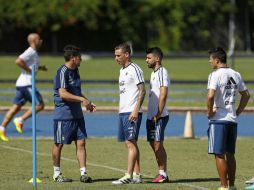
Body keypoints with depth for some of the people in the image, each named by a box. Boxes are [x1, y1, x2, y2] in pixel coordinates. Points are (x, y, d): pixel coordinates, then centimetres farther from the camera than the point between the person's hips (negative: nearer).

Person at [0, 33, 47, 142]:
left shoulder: (33, 53, 18)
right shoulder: (30, 52, -13)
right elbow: (18, 61, -26)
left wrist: (40, 67, 19)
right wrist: (30, 70, -19)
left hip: (21, 84, 10)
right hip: (26, 84, -10)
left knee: (16, 107, 8)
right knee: (40, 105, -8)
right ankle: (20, 120, -7)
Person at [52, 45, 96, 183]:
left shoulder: (75, 72, 15)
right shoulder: (62, 72, -14)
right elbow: (63, 94, -24)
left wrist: (88, 103, 15)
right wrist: (82, 99, -22)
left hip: (77, 114, 8)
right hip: (63, 115, -8)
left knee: (81, 143, 0)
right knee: (59, 144, 4)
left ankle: (83, 173, 1)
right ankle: (57, 174, 14)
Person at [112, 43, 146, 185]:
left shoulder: (135, 69, -10)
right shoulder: (122, 70, 17)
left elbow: (142, 91, -15)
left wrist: (135, 111, -21)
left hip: (132, 113, -9)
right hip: (123, 112, 9)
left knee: (131, 143, -10)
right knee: (129, 143, 8)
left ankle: (129, 176, -11)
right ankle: (137, 175, 11)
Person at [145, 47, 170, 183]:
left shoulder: (162, 72, -12)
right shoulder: (153, 73, 18)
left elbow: (163, 95, -19)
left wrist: (158, 114, -21)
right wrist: (151, 115, 17)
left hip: (159, 116, -10)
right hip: (151, 116, 10)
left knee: (158, 144, -8)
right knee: (153, 144, 10)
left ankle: (163, 174, -4)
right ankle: (161, 173, 14)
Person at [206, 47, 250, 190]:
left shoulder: (216, 75, -12)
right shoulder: (236, 75, 10)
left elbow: (211, 96, -24)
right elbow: (246, 95, 18)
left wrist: (209, 112, -10)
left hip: (219, 119, -7)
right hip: (233, 119, 7)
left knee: (219, 155, -3)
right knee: (230, 154, 14)